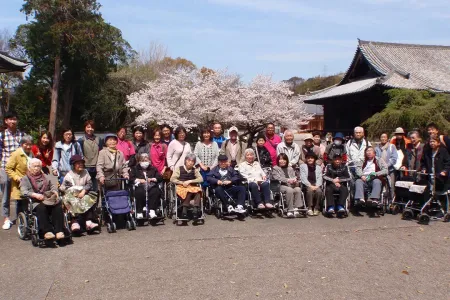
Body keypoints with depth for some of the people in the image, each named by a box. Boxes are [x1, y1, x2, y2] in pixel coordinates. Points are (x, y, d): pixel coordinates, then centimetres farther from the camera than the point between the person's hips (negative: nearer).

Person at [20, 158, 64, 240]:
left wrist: (54, 192, -4)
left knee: (58, 206, -31)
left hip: (49, 199, 3)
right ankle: (46, 232, -46)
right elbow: (23, 191, 0)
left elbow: (53, 186, 22)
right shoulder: (25, 179, 18)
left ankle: (59, 231, -38)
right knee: (41, 207, -39)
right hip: (35, 202, -3)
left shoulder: (45, 177, 31)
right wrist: (35, 195, -19)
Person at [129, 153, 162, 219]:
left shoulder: (153, 169, 25)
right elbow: (131, 178, 8)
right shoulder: (135, 169, 22)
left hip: (151, 187, 1)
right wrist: (138, 180, -8)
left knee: (156, 191, -33)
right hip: (140, 187, -1)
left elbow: (160, 178, 13)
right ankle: (139, 212, -27)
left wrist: (152, 179, -3)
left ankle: (152, 210, -31)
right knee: (140, 192, -37)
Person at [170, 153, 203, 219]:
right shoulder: (179, 168, 8)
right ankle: (184, 210, -34)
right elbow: (172, 179, -1)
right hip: (181, 188, -2)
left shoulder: (195, 170, 14)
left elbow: (201, 179, 0)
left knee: (198, 190, -32)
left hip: (193, 187, 2)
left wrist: (190, 181, -11)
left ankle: (195, 210, -39)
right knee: (188, 191, -37)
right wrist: (182, 183, -12)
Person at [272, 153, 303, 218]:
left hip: (292, 185, 4)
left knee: (298, 189, -29)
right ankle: (290, 210, -34)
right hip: (281, 186, -4)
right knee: (289, 190, -36)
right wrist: (287, 180, -19)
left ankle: (296, 208, -31)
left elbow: (294, 176, 17)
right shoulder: (275, 168, 13)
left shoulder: (290, 168, 28)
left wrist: (294, 180, -9)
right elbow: (278, 178, -4)